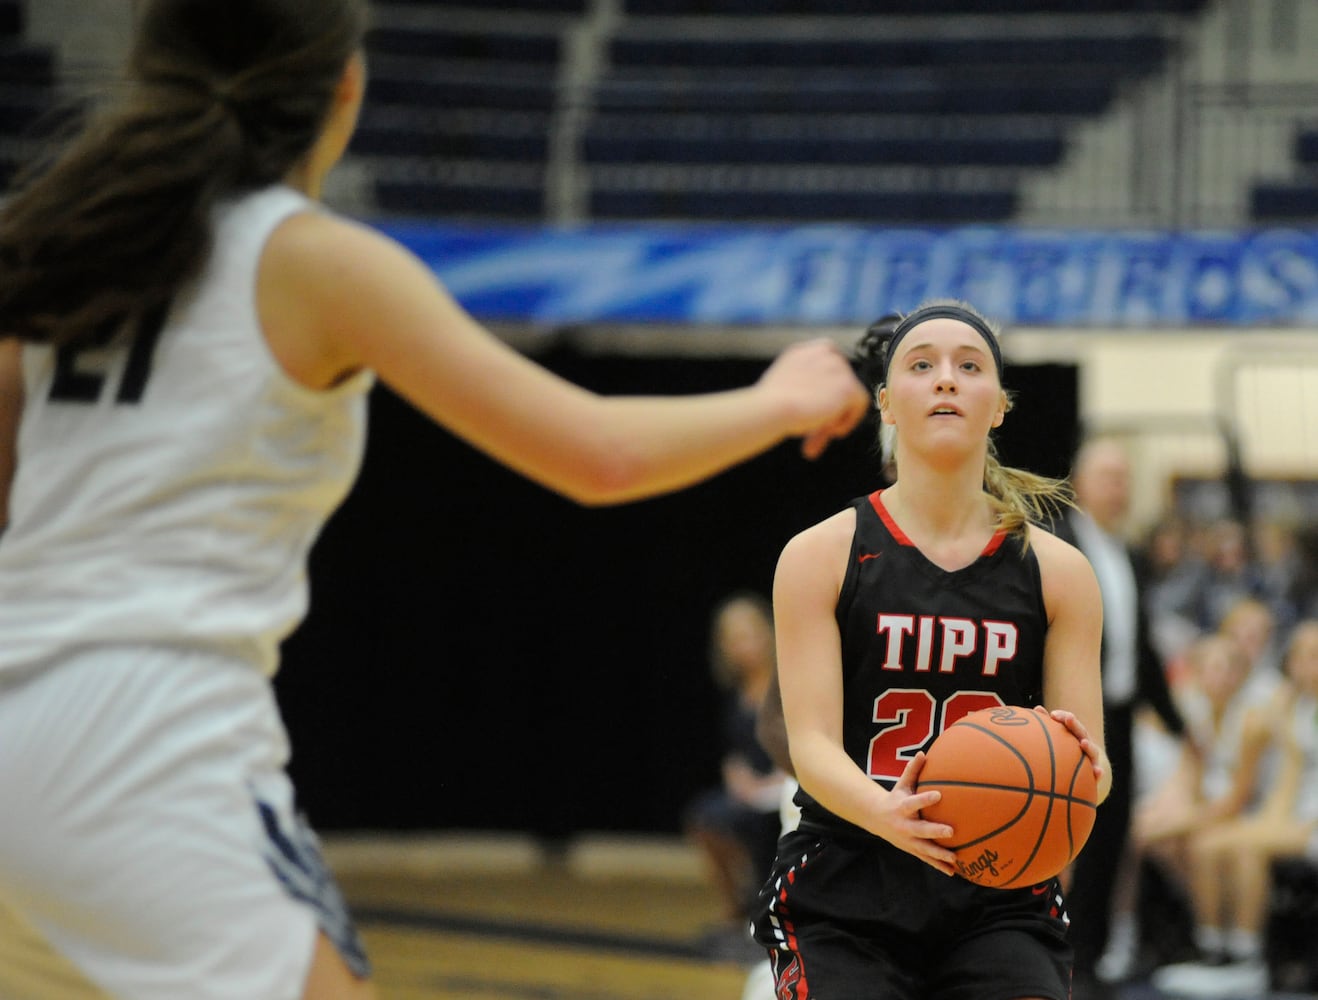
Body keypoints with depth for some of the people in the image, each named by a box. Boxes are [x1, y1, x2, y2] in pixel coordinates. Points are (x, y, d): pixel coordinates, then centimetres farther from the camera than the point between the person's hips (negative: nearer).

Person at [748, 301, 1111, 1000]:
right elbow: (813, 744, -9)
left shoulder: (1058, 572, 7)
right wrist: (887, 816, -32)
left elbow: (1088, 763, 3)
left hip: (999, 904, 2)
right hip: (846, 901, -1)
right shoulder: (821, 556, 1)